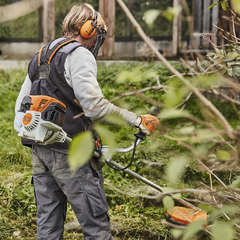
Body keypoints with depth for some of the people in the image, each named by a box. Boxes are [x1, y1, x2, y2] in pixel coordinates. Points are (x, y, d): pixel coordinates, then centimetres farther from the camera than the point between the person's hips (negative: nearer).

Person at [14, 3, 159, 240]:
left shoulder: (39, 57, 19)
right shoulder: (79, 55, -9)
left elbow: (21, 105, 20)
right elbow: (94, 105, -21)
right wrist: (136, 120, -15)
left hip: (39, 149, 9)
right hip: (69, 152, -9)